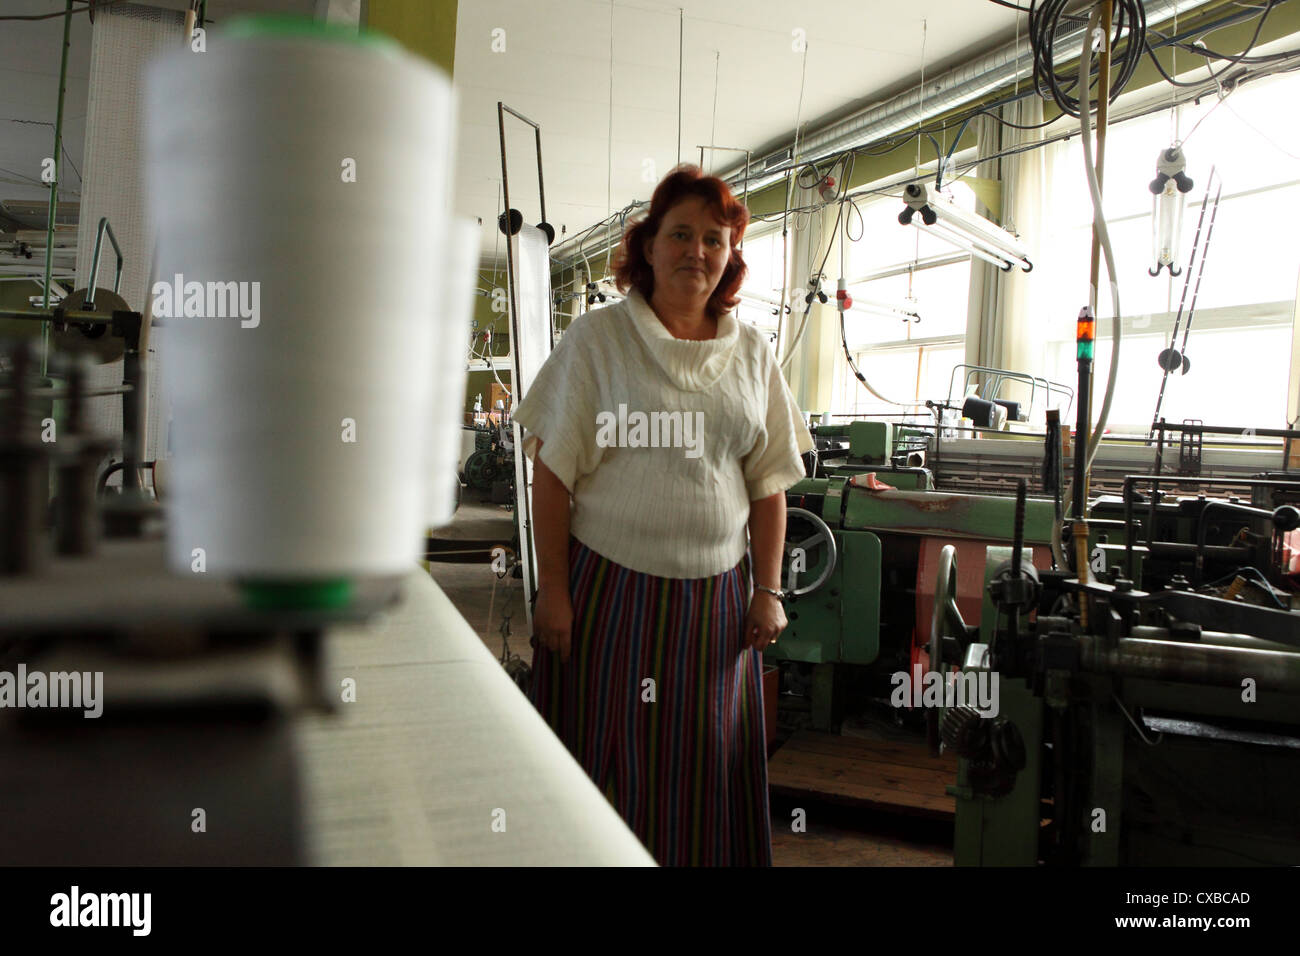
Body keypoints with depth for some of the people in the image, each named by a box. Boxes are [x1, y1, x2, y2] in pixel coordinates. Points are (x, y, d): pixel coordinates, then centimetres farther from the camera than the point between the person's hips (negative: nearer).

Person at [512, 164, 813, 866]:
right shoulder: (598, 337, -2)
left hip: (714, 597, 3)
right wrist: (553, 590, -9)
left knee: (704, 770, 9)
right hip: (610, 589, -3)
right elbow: (553, 470, -4)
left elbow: (768, 482, 10)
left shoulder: (751, 353, 9)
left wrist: (768, 591, 3)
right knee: (605, 761, 5)